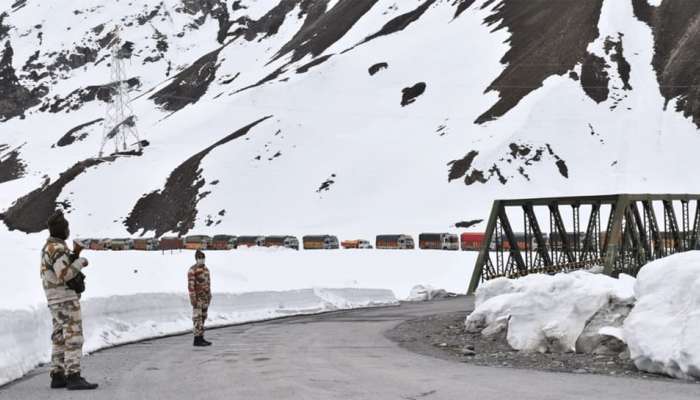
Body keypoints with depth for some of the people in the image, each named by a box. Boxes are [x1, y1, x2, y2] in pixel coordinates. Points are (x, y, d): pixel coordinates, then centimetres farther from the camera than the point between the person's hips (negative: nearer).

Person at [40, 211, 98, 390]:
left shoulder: (50, 247, 15)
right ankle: (74, 378, -16)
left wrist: (75, 254, 14)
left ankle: (58, 377, 11)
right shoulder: (57, 248, -18)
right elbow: (64, 275, -28)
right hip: (66, 299, -10)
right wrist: (80, 262, -14)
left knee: (61, 339, 11)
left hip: (57, 300, 10)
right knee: (74, 338, -12)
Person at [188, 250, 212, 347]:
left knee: (203, 318, 11)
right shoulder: (192, 270, -12)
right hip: (198, 298, -8)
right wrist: (193, 298, -20)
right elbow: (191, 285, -16)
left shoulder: (206, 269, 13)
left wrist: (209, 295, 16)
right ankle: (197, 339, -7)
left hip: (205, 297, 8)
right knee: (197, 318, -8)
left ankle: (201, 338, 16)